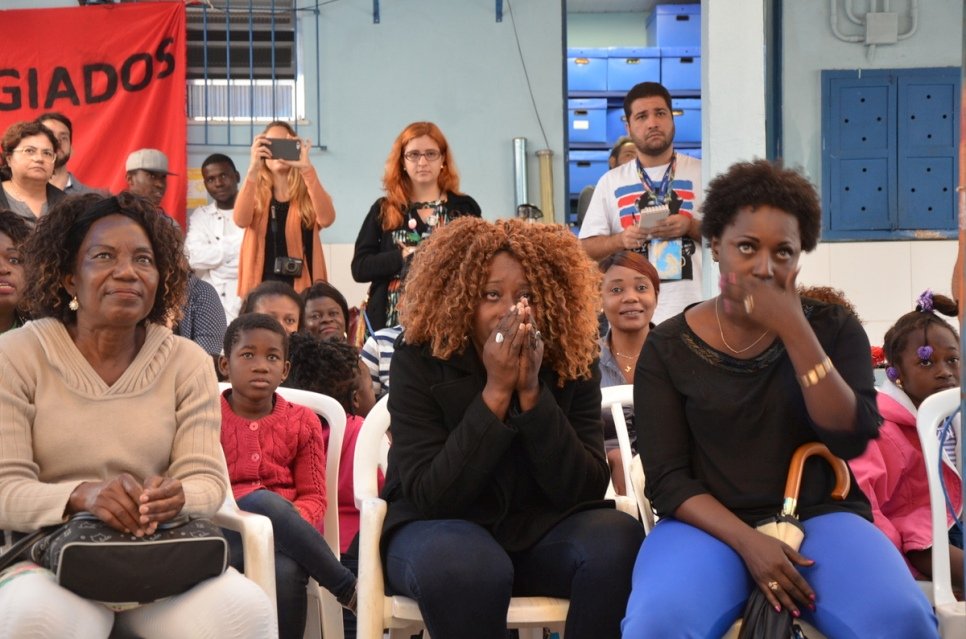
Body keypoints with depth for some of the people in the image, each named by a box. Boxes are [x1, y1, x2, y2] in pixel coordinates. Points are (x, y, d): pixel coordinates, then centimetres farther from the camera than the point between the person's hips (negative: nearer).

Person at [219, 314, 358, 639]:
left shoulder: (302, 422, 13)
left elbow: (313, 496, 9)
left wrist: (293, 521, -16)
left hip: (284, 535, 1)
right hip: (224, 530, -1)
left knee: (286, 572, -37)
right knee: (264, 502, -37)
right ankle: (350, 587, -26)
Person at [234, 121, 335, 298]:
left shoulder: (308, 193, 6)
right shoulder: (256, 194, 8)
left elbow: (326, 219, -16)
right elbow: (241, 220, -14)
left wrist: (306, 168, -22)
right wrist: (253, 169, -24)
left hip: (303, 288, 0)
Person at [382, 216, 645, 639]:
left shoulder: (574, 366, -5)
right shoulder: (419, 362, -12)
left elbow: (584, 490, -14)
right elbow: (428, 495, -21)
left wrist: (531, 391, -24)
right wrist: (495, 391, -26)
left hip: (540, 529, 3)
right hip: (437, 527, -3)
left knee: (619, 538, -28)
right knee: (465, 566, -38)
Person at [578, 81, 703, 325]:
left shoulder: (701, 174, 9)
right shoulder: (611, 181, 13)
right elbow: (587, 248, 11)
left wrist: (691, 227, -11)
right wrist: (620, 240, -8)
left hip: (692, 308, -1)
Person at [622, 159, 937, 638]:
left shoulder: (834, 328, 6)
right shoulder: (667, 348, 3)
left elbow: (851, 440, -9)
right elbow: (667, 480, -3)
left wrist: (794, 331, -16)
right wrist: (747, 541, -19)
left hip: (820, 518, 1)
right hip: (711, 524, -1)